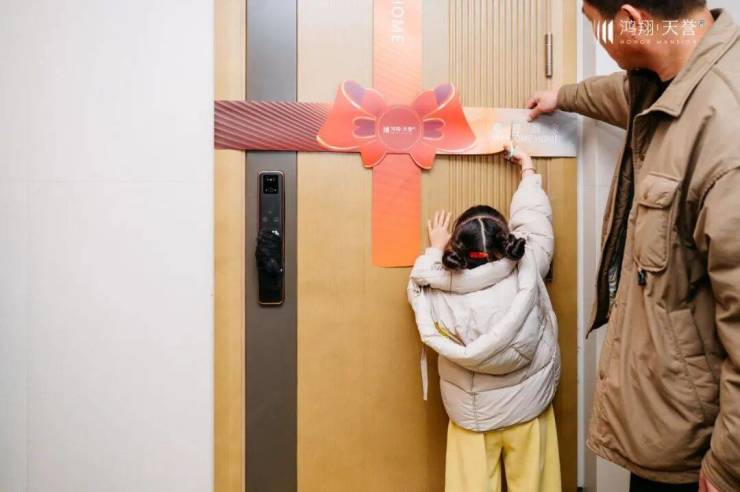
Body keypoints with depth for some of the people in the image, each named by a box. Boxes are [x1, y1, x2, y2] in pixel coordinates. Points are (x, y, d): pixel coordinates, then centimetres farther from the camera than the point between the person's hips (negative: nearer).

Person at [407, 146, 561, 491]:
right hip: (528, 408, 1)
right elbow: (534, 222, 0)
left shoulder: (441, 292, -18)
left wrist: (435, 249, 18)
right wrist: (529, 173, 16)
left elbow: (417, 284, 6)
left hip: (470, 415, 0)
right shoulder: (527, 271, -18)